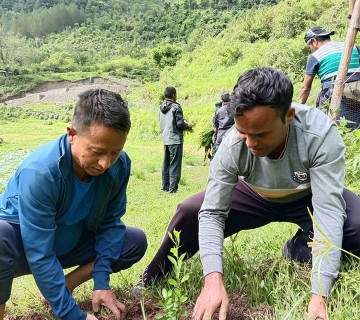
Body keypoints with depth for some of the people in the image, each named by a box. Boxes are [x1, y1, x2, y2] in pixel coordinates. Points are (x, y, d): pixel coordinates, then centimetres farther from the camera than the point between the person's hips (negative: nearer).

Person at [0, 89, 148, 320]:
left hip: (68, 244, 6)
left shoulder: (119, 165, -19)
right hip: (23, 245, -5)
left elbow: (110, 222, -7)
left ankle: (61, 288, 0)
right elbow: (40, 254, -32)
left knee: (136, 242, -7)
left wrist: (101, 282, -14)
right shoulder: (40, 171, -34)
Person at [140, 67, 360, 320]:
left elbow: (328, 211, -38)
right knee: (190, 212, -20)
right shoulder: (233, 146, -31)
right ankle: (150, 283, 3)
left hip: (308, 198, 0)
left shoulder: (321, 134, -37)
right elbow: (211, 213, -28)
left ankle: (299, 250, 0)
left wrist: (319, 295, -45)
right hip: (257, 197, 1)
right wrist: (213, 278, -43)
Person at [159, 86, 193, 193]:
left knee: (166, 163, 14)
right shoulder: (175, 107, -11)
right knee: (175, 164, -4)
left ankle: (165, 186, 18)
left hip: (165, 139, 7)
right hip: (175, 139, -7)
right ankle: (173, 188, -5)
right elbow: (180, 123, -16)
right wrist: (188, 126, 5)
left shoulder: (162, 108, 11)